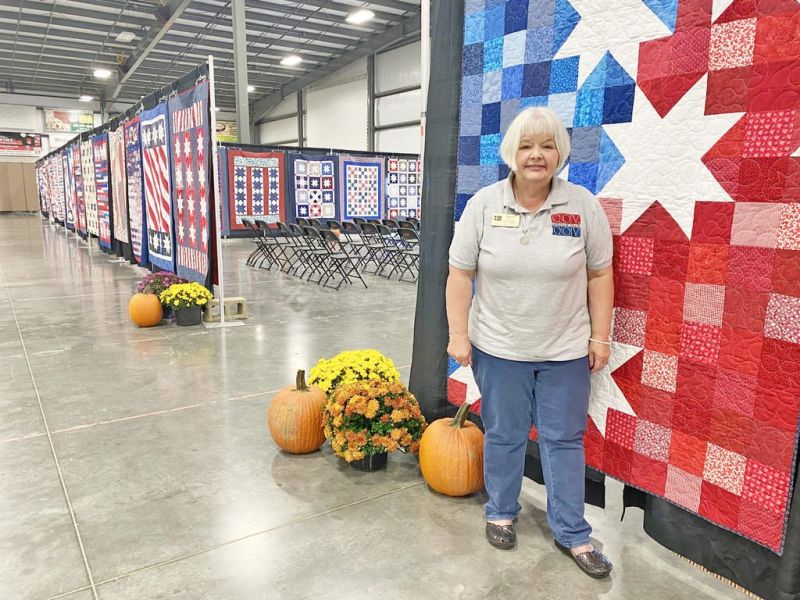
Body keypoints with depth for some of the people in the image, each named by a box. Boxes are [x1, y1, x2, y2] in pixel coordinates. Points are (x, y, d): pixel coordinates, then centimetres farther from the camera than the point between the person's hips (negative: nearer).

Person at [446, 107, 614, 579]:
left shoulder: (584, 206, -4)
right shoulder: (483, 205, -6)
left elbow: (600, 276, 1)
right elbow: (460, 274, -3)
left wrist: (600, 336, 0)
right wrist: (459, 334, -6)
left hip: (565, 350, 1)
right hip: (498, 348, 0)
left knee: (565, 439, 11)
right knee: (503, 435, 14)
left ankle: (572, 533, 27)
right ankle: (501, 513, 35)